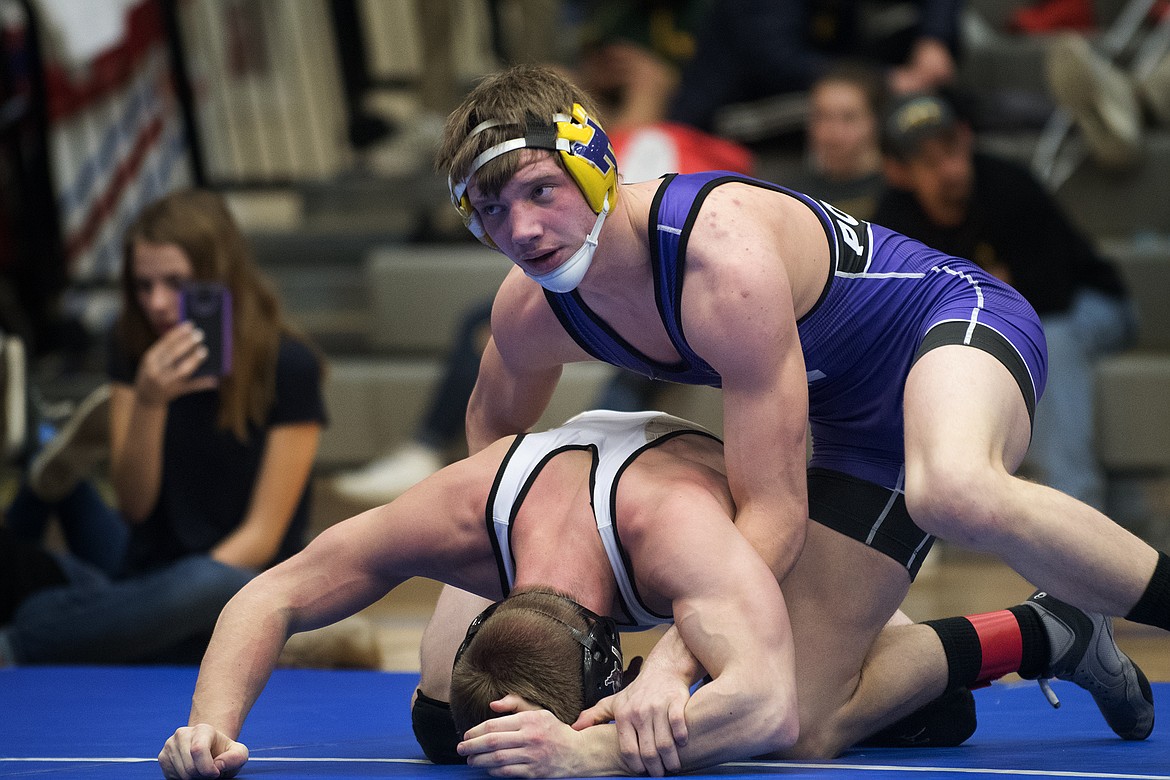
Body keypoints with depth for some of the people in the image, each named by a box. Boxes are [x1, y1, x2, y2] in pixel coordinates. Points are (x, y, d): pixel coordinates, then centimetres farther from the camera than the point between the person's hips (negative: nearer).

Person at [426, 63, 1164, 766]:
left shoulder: (725, 259, -34)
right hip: (860, 433, 8)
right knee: (800, 726, -4)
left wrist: (671, 662, -43)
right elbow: (493, 422, 16)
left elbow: (774, 514, -34)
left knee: (955, 493, -46)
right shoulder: (529, 313, -11)